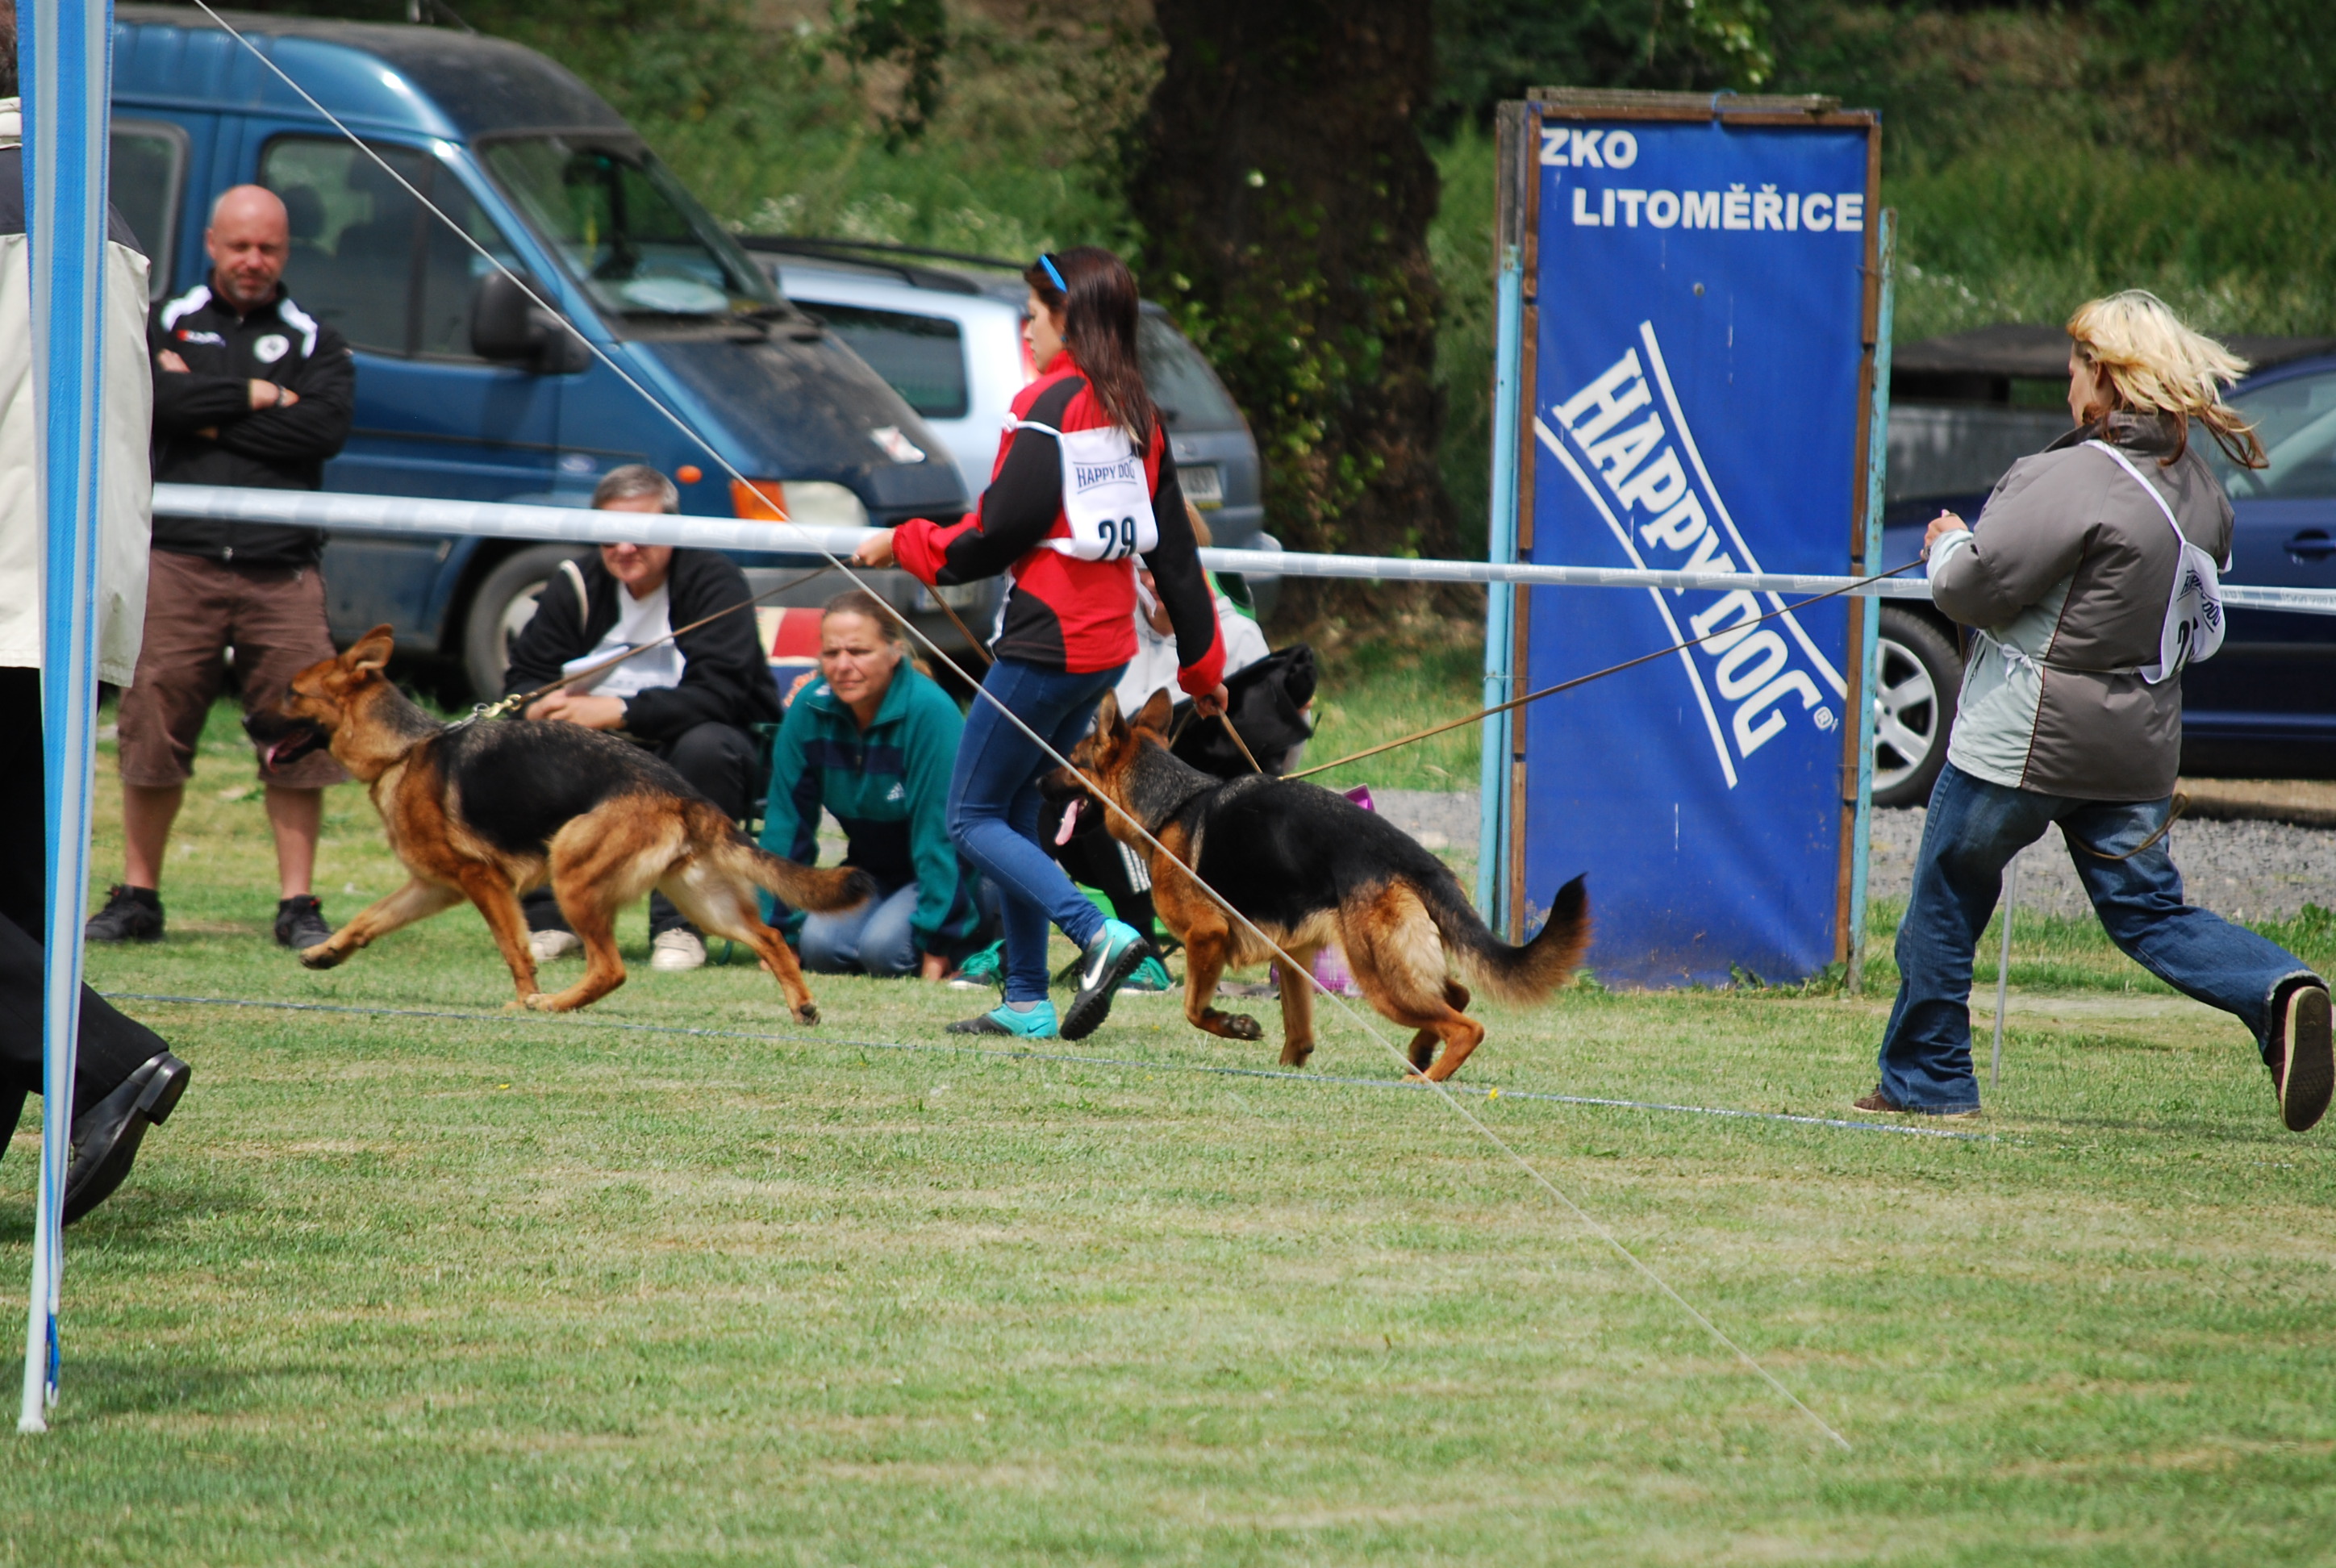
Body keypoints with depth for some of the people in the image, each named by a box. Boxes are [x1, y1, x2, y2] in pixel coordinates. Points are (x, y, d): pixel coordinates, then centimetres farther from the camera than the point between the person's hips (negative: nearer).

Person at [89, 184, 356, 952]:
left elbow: (326, 427, -4)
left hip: (282, 569, 0)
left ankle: (298, 904, 2)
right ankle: (137, 896, 10)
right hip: (178, 562, 0)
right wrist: (256, 397, -5)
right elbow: (152, 396, -8)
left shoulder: (314, 341, 14)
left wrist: (209, 417, -5)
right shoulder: (166, 324, 13)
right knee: (152, 732, -1)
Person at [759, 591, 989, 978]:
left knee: (884, 946, -30)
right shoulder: (810, 710, -10)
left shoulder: (930, 711, -25)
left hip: (952, 875, -5)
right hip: (874, 871, 5)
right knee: (820, 945, -22)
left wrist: (936, 945, -26)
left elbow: (941, 834, -25)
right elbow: (785, 823, -5)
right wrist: (780, 931, -7)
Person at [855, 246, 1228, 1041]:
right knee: (1015, 808, 16)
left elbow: (1000, 531, -15)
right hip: (1109, 644, 9)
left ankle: (1098, 934, -19)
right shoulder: (1136, 415, 11)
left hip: (1046, 646, -9)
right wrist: (1202, 662, 21)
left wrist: (903, 545, 1)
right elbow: (1174, 545, 14)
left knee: (973, 818, -1)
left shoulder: (1049, 408, -14)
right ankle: (1027, 1000, 14)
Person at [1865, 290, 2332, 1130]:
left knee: (1946, 898, 10)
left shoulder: (2074, 480, -21)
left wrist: (1950, 547, 3)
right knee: (2147, 910, 11)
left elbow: (1974, 586, -20)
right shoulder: (2198, 485, 5)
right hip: (2138, 744, 7)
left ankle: (1926, 1080, 17)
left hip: (2024, 742, -7)